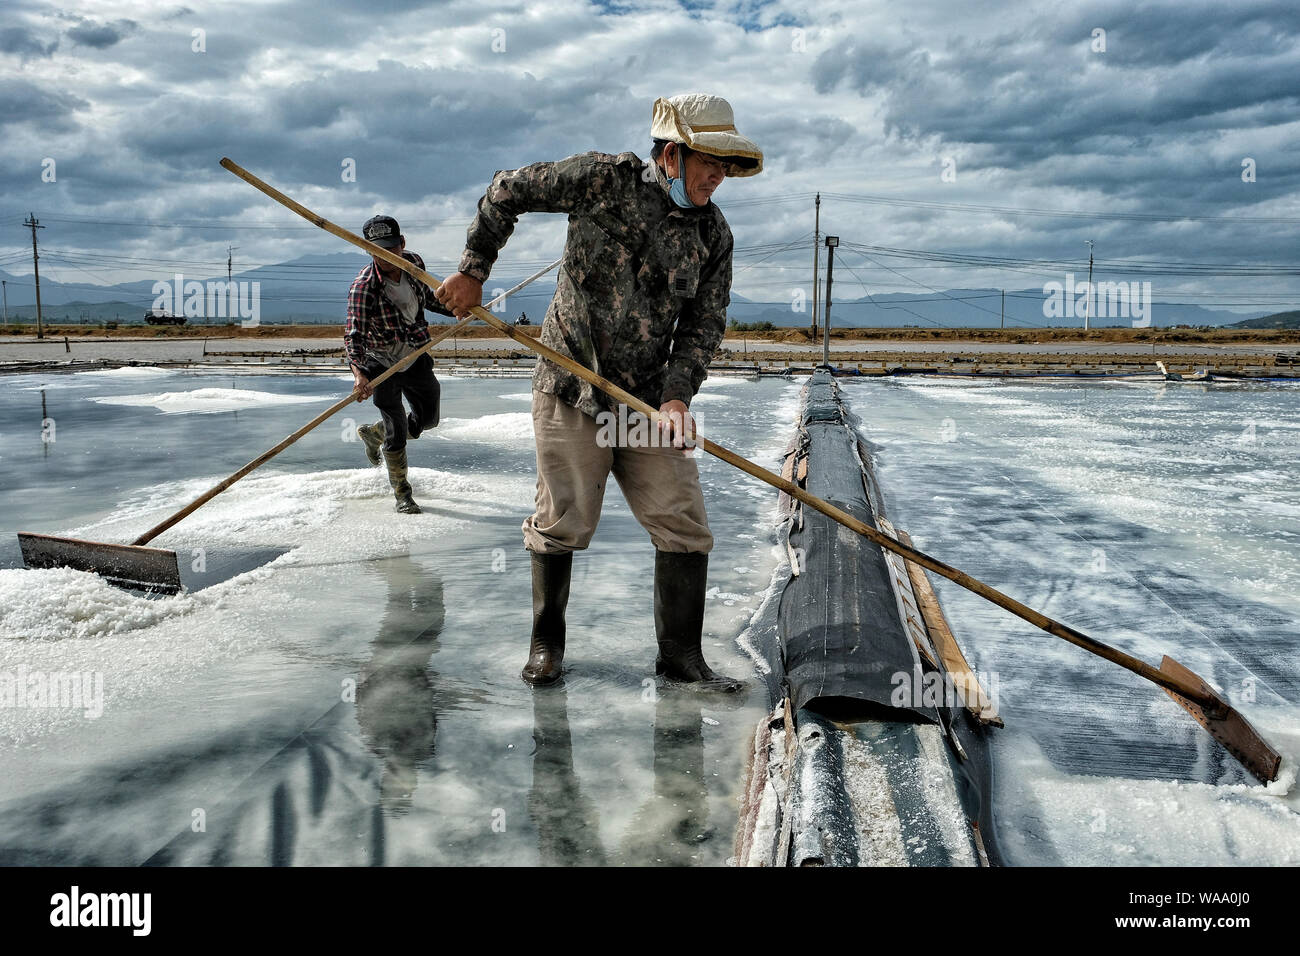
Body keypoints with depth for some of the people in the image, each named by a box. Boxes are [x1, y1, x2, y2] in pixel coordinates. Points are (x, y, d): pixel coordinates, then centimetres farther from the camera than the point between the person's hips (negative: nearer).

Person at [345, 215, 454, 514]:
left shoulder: (414, 263, -10)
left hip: (416, 356, 6)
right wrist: (358, 373, -48)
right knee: (398, 432, -4)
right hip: (383, 364, -6)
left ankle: (374, 433, 42)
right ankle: (402, 493, 17)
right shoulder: (363, 287, -27)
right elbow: (354, 334, -33)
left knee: (428, 418, 17)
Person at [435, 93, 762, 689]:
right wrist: (473, 272, 1)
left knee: (685, 526, 0)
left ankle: (680, 655, 14)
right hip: (571, 393, -4)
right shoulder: (604, 180, -8)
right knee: (562, 524, 3)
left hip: (650, 400, 4)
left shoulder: (713, 233, 4)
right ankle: (547, 643, 25)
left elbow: (704, 324, 2)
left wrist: (678, 393, -13)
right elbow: (507, 192, 2)